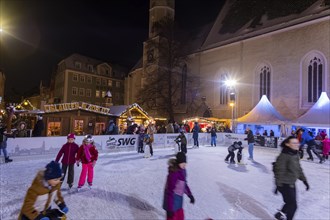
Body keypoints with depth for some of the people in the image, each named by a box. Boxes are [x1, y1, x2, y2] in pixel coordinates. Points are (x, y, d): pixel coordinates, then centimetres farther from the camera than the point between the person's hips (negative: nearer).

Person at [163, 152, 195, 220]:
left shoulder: (182, 170, 1)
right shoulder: (174, 173, -26)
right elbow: (170, 190, -25)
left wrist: (190, 195, 18)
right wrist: (170, 209, -24)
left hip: (178, 198, 9)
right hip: (172, 199, -9)